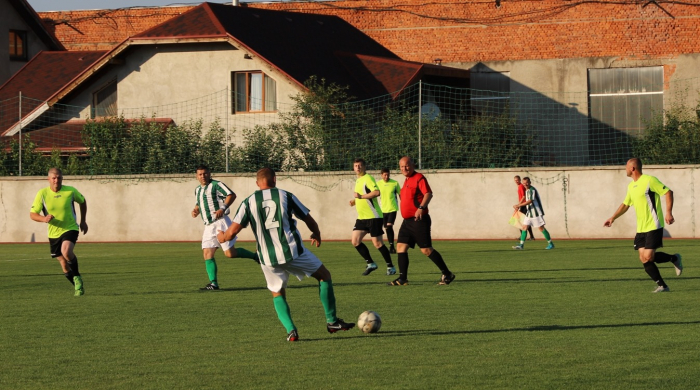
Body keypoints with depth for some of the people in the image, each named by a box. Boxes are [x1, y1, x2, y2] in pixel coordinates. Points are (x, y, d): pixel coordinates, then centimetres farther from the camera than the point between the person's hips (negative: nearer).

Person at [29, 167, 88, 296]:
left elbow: (82, 201, 13)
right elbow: (32, 214, -7)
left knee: (66, 251, -32)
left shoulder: (70, 191, -8)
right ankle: (79, 286, 27)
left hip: (70, 229, -2)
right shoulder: (42, 194, -9)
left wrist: (83, 221, 12)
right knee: (65, 266, 4)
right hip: (53, 233, 2)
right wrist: (44, 219, -28)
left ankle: (78, 278, -11)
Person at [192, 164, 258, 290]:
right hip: (209, 226, 8)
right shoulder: (197, 190, 18)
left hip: (220, 222, -8)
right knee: (207, 254, -4)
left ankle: (255, 256, 9)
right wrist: (196, 210, 9)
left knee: (230, 253, -12)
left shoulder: (216, 185, -5)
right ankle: (213, 283, -5)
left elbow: (231, 195, -12)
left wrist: (223, 208, -24)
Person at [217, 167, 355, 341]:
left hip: (268, 258, 1)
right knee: (324, 275, 19)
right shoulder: (286, 196, 4)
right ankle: (332, 321, 19)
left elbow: (232, 232, -1)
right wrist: (316, 235, 32)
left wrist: (222, 237, 23)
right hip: (293, 251, -1)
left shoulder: (248, 202, 4)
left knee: (278, 294, 21)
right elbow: (309, 220, 11)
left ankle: (291, 330, -1)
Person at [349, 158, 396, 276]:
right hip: (362, 218, 9)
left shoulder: (368, 178, -11)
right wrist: (355, 201, 13)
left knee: (377, 243, -7)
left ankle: (390, 267, 6)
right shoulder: (358, 181, 17)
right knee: (355, 241, 0)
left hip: (373, 217, -9)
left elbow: (376, 192, -26)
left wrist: (361, 196, -25)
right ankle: (370, 264, 12)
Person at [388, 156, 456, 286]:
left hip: (419, 220, -9)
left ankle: (447, 274, 2)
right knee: (401, 246, 0)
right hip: (407, 221, 9)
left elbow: (428, 194, -22)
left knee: (426, 250, -8)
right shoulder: (407, 180, 18)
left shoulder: (419, 178, -10)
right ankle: (402, 278, -1)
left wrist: (421, 208, -34)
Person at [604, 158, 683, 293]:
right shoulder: (631, 186, 15)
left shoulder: (649, 180, -10)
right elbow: (625, 204, 26)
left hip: (654, 226, -8)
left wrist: (669, 213, -19)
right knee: (644, 259, -1)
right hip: (641, 229, 8)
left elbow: (668, 192, -11)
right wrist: (613, 218, 15)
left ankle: (674, 258, 9)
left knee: (648, 257, -15)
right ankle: (662, 286, 5)